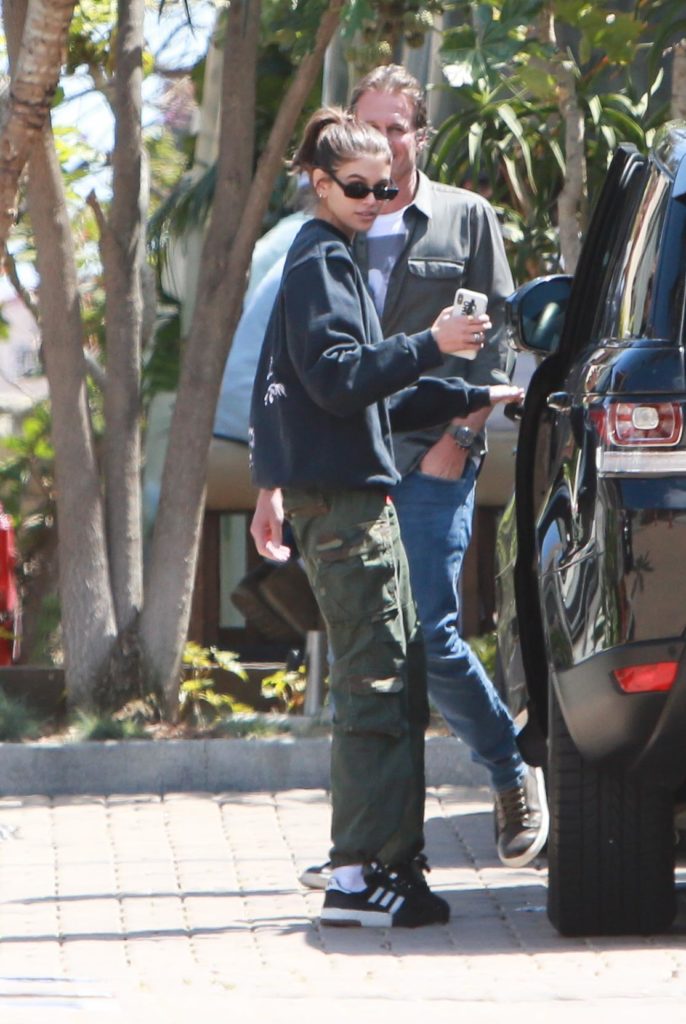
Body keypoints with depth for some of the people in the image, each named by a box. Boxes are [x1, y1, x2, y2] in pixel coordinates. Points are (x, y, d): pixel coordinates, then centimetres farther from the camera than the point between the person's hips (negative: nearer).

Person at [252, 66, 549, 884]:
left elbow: (494, 338, 3)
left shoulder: (466, 219, 8)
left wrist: (458, 436, -10)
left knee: (428, 636, -12)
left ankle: (514, 775, 10)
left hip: (432, 459, -4)